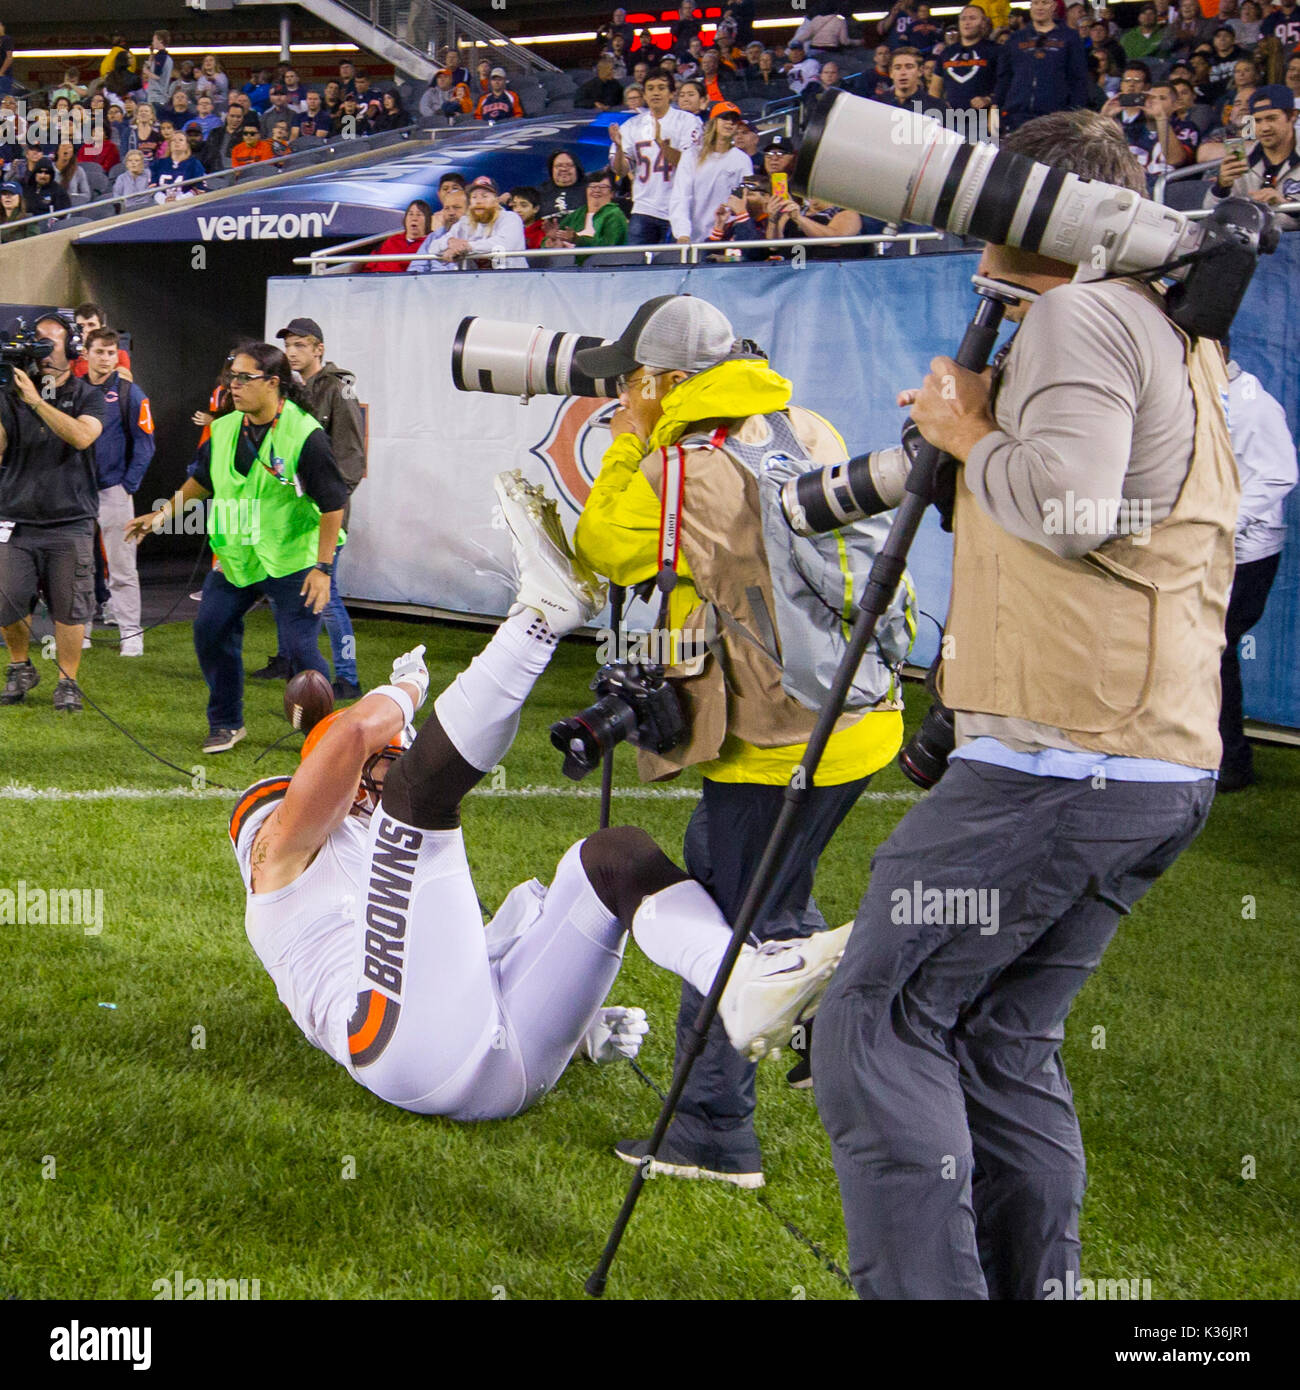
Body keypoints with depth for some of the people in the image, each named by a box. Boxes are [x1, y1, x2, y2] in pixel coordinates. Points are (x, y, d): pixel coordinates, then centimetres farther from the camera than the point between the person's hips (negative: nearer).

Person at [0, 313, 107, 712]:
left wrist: (36, 400, -21)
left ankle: (68, 683, 12)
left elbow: (81, 436, -17)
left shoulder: (87, 396, 3)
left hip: (70, 523, -1)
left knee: (69, 609, -1)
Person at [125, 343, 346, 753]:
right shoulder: (225, 430, 2)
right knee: (211, 632, 5)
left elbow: (333, 505, -16)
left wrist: (322, 568, -19)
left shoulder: (305, 435, -18)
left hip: (293, 561, -7)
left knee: (299, 647, -10)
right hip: (236, 557, 7)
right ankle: (226, 723, 23)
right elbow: (202, 480, 21)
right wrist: (165, 513, 14)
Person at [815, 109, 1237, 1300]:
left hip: (1059, 754, -10)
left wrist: (968, 432, -5)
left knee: (878, 1023, -8)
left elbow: (1067, 502, -22)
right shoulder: (1185, 335, 21)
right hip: (1167, 759, 10)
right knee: (1007, 1038, 15)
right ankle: (1029, 1284, 16)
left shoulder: (1078, 315, -8)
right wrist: (977, 432, 18)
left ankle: (926, 1285, -14)